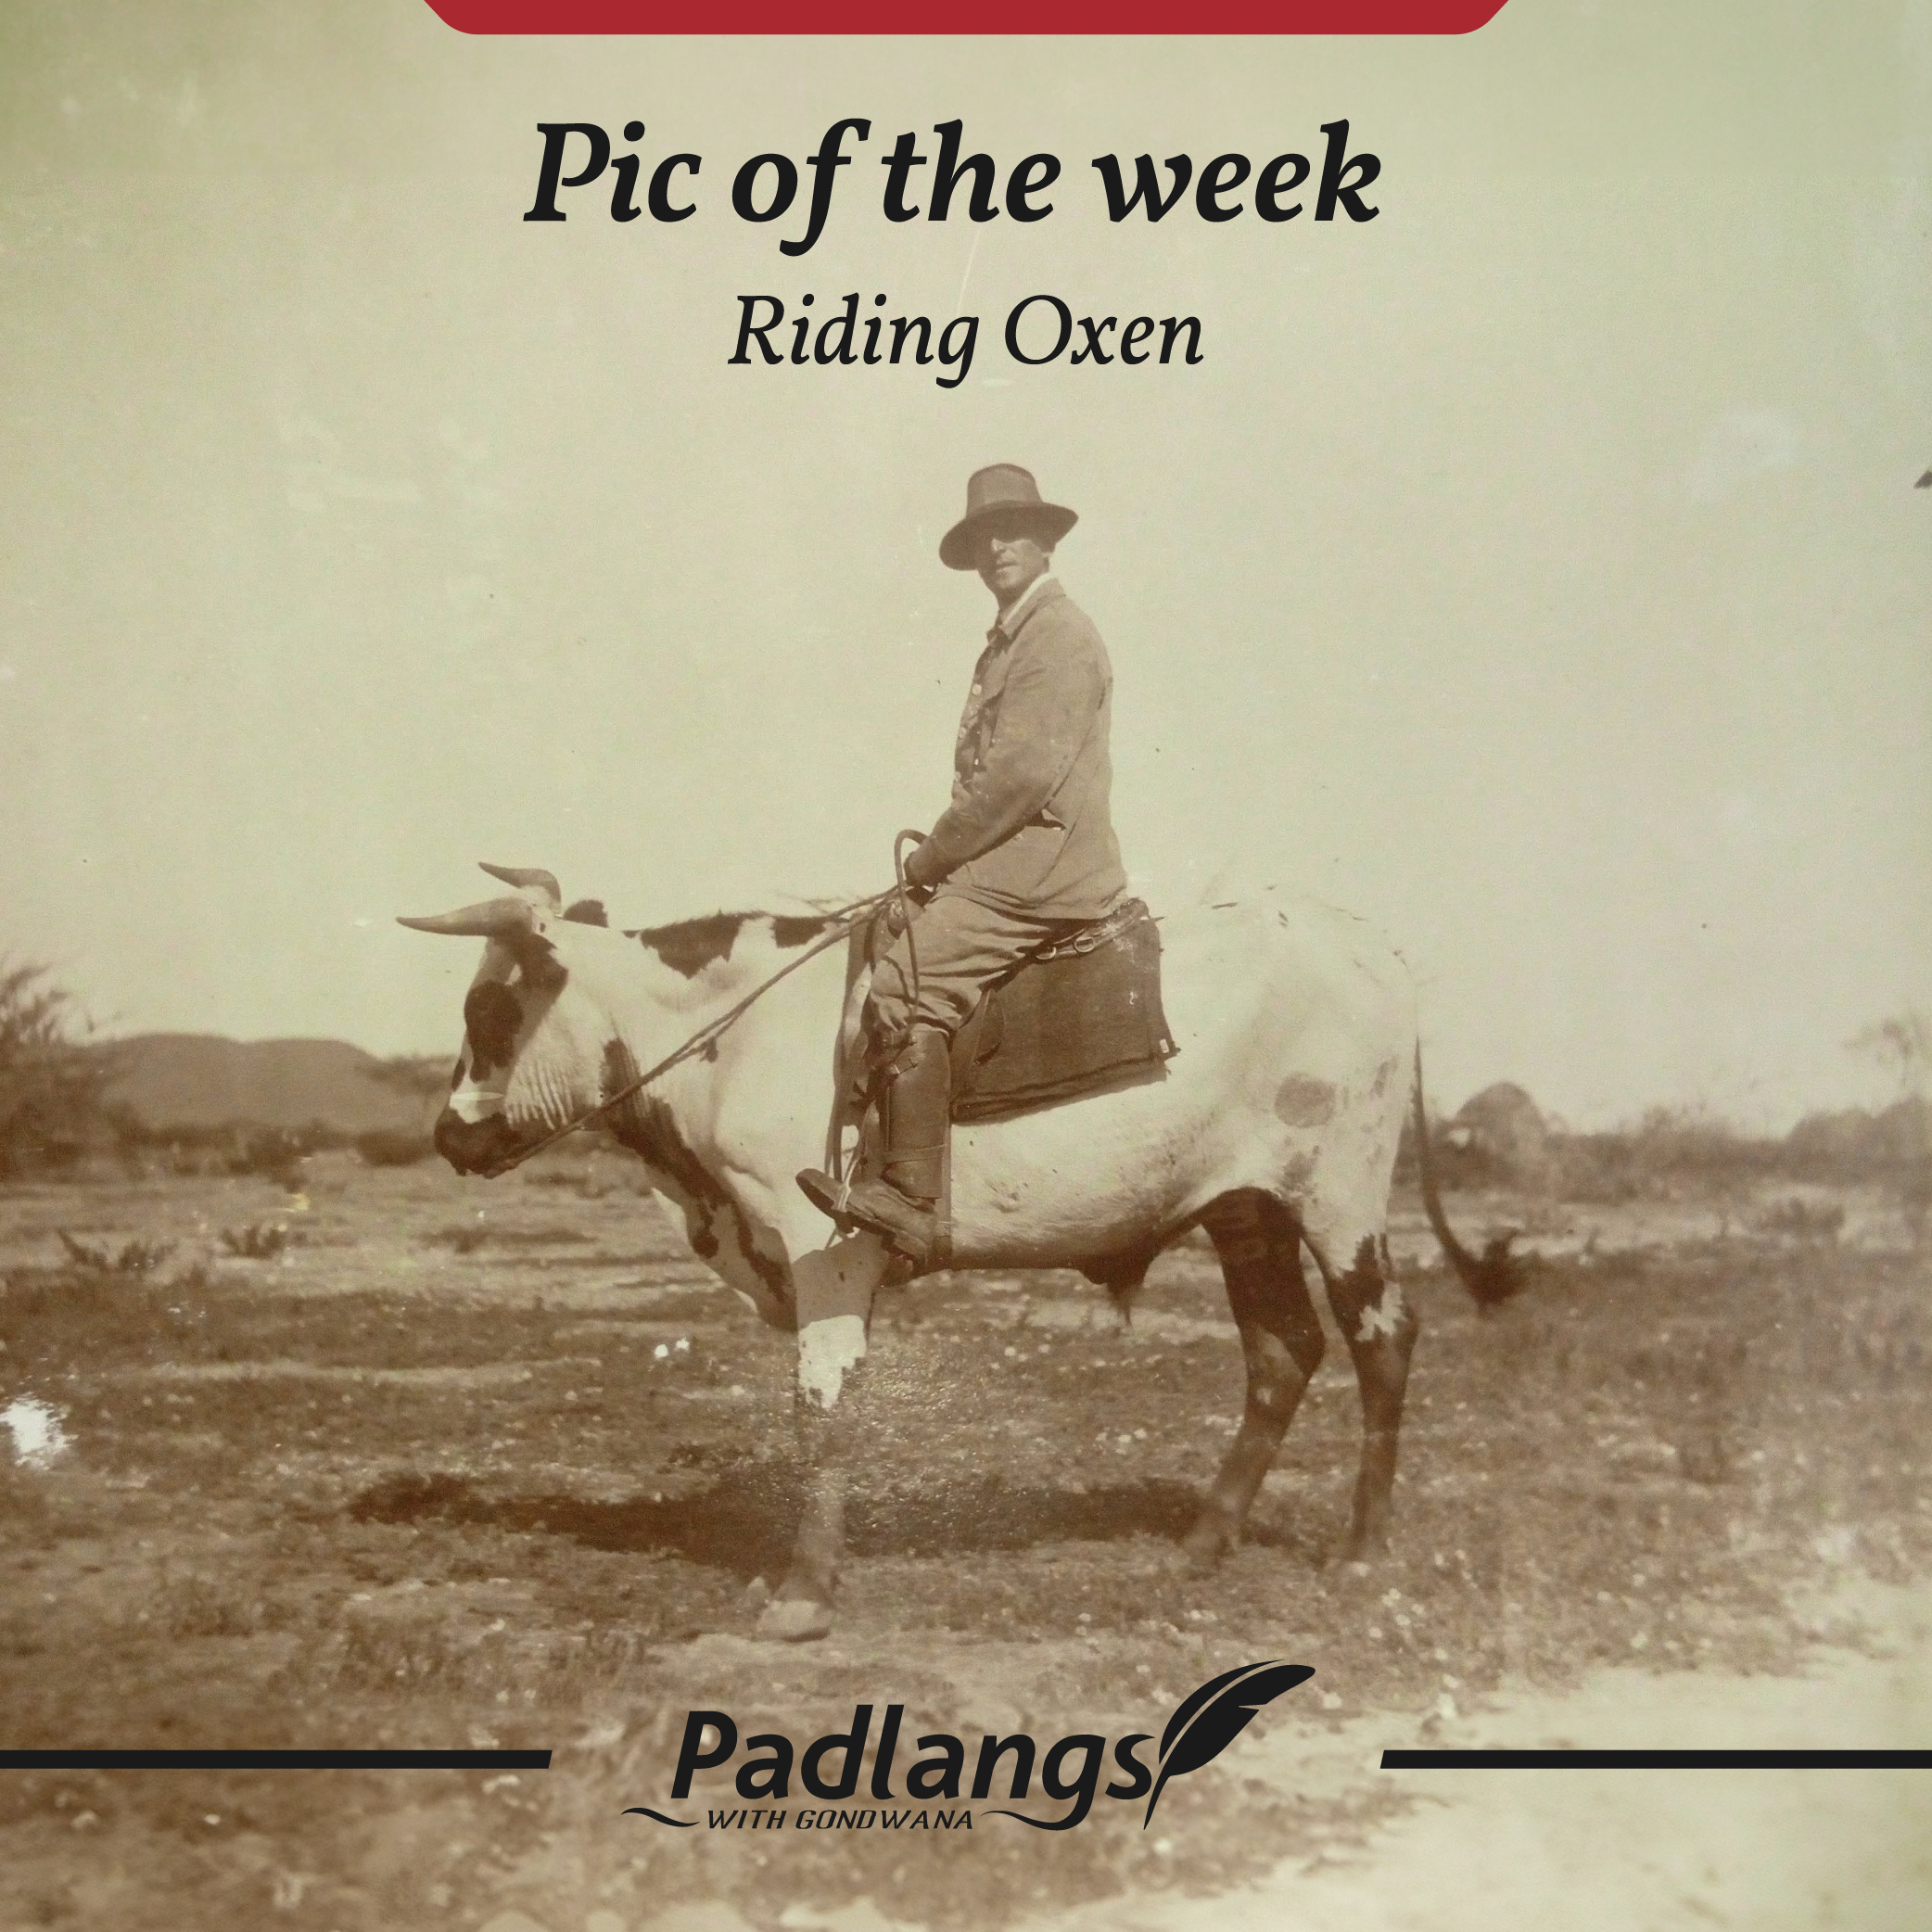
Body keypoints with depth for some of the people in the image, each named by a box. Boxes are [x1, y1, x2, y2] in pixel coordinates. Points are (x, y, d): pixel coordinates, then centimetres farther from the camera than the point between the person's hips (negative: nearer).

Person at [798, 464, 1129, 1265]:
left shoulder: (1061, 636, -9)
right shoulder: (1007, 642, 22)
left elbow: (1021, 775, -18)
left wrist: (929, 859, -11)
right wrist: (935, 861, 10)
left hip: (1040, 871, -11)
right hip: (1004, 866, 11)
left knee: (905, 989, -22)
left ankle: (912, 1200, -23)